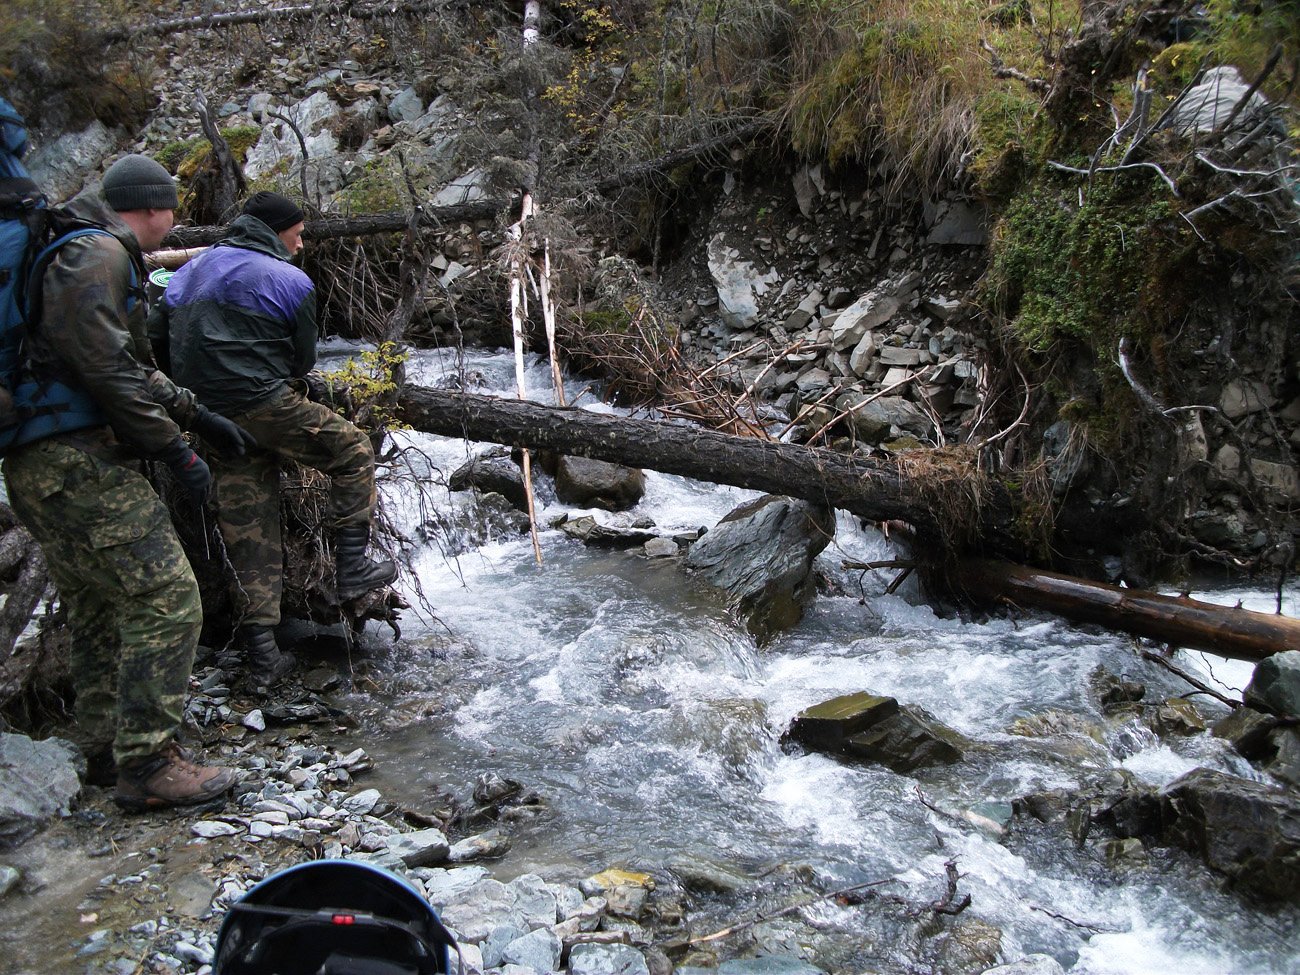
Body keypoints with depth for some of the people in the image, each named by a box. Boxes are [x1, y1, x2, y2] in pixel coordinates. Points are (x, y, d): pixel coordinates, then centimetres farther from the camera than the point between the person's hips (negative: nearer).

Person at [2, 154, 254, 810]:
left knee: (100, 611, 17)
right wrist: (173, 448, -16)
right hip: (76, 461, -11)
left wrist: (197, 415, 30)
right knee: (165, 599, -12)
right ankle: (146, 765, -10)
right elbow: (105, 367, -19)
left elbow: (133, 367, 31)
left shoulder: (93, 253, 24)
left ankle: (108, 750, 25)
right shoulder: (98, 254, -9)